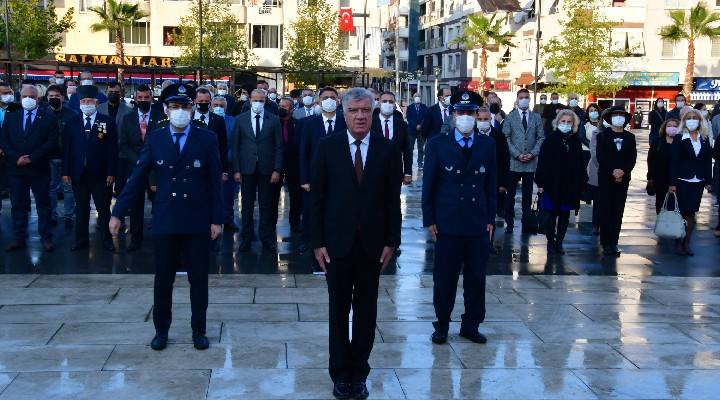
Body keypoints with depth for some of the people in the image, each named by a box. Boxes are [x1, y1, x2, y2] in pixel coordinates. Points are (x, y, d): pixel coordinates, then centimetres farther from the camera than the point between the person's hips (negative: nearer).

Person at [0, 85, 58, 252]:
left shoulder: (48, 118, 1)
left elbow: (52, 142, -7)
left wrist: (31, 158, -13)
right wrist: (16, 158, -10)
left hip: (39, 169, -3)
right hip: (16, 168, 3)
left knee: (43, 204, 4)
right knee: (18, 205, 7)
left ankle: (46, 238, 9)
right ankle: (19, 238, 13)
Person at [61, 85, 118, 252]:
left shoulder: (108, 122, 1)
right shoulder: (71, 123, 7)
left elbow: (112, 149, -2)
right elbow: (66, 149, 5)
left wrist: (111, 173, -8)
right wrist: (65, 172, -1)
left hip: (100, 174, -2)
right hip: (78, 174, 2)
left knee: (103, 209, 5)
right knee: (81, 209, 9)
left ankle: (107, 240, 15)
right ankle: (81, 240, 18)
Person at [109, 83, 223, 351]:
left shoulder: (207, 139, -2)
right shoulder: (154, 140, 2)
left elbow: (215, 183, -1)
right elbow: (137, 179, 2)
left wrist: (217, 219, -4)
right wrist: (118, 213, -2)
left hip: (197, 223, -1)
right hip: (165, 221, 1)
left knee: (199, 279, 8)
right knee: (163, 280, 9)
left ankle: (198, 330, 23)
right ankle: (161, 330, 25)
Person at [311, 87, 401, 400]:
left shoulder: (387, 150, 0)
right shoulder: (327, 147, -2)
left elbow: (393, 199, 1)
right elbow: (317, 197, -1)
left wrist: (391, 241, -3)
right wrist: (318, 241, -5)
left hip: (372, 242, 1)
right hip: (337, 242, -1)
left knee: (366, 311, 8)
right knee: (339, 310, 9)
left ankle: (359, 373, 21)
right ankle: (340, 373, 21)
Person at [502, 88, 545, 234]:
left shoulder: (536, 117, 9)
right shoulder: (510, 117, 4)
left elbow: (541, 137, 7)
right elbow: (506, 138, -1)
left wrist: (533, 153, -7)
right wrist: (517, 154, -10)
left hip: (530, 162, 1)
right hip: (513, 161, -1)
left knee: (527, 194, 6)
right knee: (510, 194, 0)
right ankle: (509, 223, 7)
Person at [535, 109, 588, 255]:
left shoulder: (576, 141, 5)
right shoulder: (550, 140, -3)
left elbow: (581, 164, 7)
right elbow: (542, 161, -4)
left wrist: (582, 182, 2)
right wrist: (540, 182, -8)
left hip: (570, 184, 3)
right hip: (551, 183, -3)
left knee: (565, 215, 8)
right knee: (551, 214, 3)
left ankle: (559, 242, 17)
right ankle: (551, 241, 14)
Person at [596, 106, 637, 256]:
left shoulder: (630, 137, 10)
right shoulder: (603, 136, 2)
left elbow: (632, 157, 3)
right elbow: (600, 156, -7)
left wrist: (623, 171, -13)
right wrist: (613, 171, -16)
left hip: (623, 179, 3)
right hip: (606, 178, -2)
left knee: (618, 211, 3)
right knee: (606, 210, -2)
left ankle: (614, 242, 7)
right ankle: (606, 242, 1)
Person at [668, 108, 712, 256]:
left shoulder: (705, 139, 8)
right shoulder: (679, 139, -3)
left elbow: (708, 161, 9)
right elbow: (674, 161, -6)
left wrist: (708, 181, 4)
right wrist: (672, 183, -11)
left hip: (698, 181, 3)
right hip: (682, 181, -3)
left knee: (691, 213, 6)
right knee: (681, 212, -1)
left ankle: (687, 243, 13)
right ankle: (678, 243, 10)